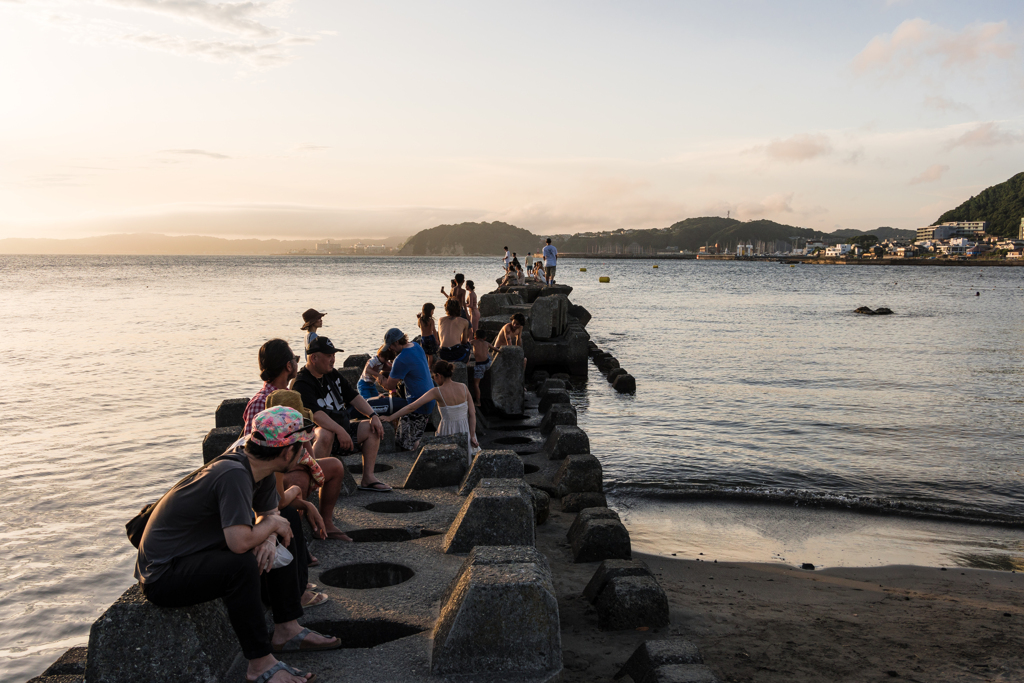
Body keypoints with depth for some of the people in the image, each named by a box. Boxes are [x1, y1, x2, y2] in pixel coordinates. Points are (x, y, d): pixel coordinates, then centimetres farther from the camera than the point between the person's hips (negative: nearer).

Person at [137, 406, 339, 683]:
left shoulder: (259, 468, -2)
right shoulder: (234, 474, -30)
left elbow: (269, 513, 12)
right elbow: (240, 542, -38)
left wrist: (269, 537, -11)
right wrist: (273, 524, -18)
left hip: (199, 551, 10)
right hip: (163, 574, -10)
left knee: (281, 540, 10)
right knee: (241, 566, -34)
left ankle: (287, 630, 16)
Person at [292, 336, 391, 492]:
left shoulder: (332, 374, 14)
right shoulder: (301, 384, -15)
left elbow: (353, 397, 15)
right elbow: (314, 413, -29)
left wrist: (373, 415, 0)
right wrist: (339, 431, -39)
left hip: (342, 430, 9)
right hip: (315, 435, -9)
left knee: (371, 428, 0)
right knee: (326, 434, -39)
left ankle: (368, 478, -4)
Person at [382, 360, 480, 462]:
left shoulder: (437, 391, -16)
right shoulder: (463, 387, -7)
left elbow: (412, 407, -17)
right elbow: (472, 413, -6)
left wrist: (390, 418, -9)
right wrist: (472, 436, -1)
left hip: (447, 432, -3)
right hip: (465, 430, 3)